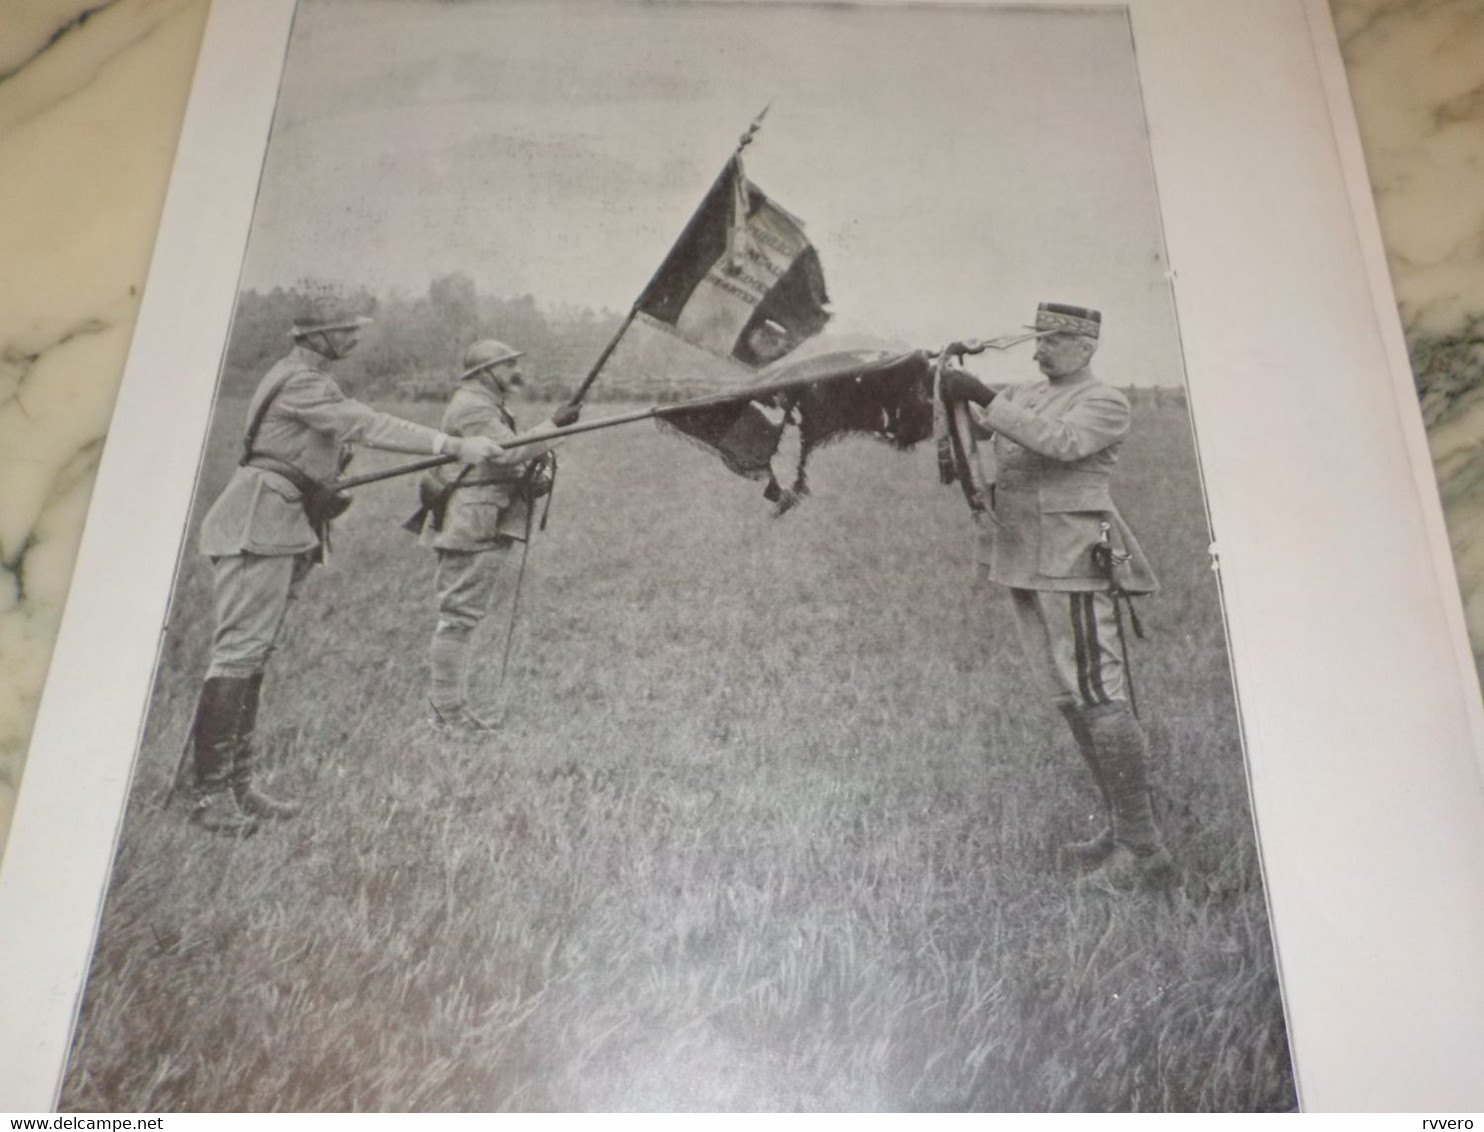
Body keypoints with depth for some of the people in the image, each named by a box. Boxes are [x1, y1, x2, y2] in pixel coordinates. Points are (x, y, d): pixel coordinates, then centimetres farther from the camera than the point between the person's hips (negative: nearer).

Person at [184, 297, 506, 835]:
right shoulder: (301, 381, -13)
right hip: (260, 526, -10)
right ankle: (209, 793, -6)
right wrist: (453, 445, -28)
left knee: (253, 654, 10)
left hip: (280, 527, 10)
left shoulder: (303, 378, 19)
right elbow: (368, 426, -24)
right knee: (239, 651, -10)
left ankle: (238, 785, 15)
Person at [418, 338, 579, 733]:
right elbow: (507, 451, -25)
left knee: (459, 618, 13)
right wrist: (553, 427, -21)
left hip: (481, 530, 11)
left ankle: (448, 706, 20)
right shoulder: (473, 408, -12)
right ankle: (447, 710, -2)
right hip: (471, 530, -11)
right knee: (459, 617, -7)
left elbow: (505, 459, 21)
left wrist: (537, 474, 1)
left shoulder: (485, 406, 23)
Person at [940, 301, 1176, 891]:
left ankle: (1145, 851, -5)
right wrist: (953, 373, -2)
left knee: (1099, 697, -11)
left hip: (1075, 566, -8)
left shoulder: (1106, 404, -4)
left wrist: (985, 397, -26)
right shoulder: (1023, 395, 18)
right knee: (1069, 700, 12)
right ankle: (1121, 827, 22)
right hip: (1025, 566, 8)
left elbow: (1061, 443, -23)